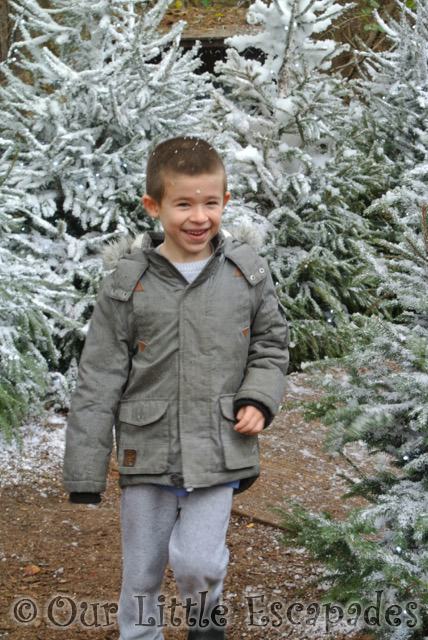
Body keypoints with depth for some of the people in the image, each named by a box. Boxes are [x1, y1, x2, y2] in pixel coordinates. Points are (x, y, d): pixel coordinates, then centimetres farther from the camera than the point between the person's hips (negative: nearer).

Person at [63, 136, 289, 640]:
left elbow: (270, 344, 13)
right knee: (141, 575, 10)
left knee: (197, 561, -9)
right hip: (147, 453, 0)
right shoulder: (127, 284, -7)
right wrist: (84, 471, -5)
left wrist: (259, 399, -7)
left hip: (218, 452, 0)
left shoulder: (248, 273, -2)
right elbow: (98, 380, -3)